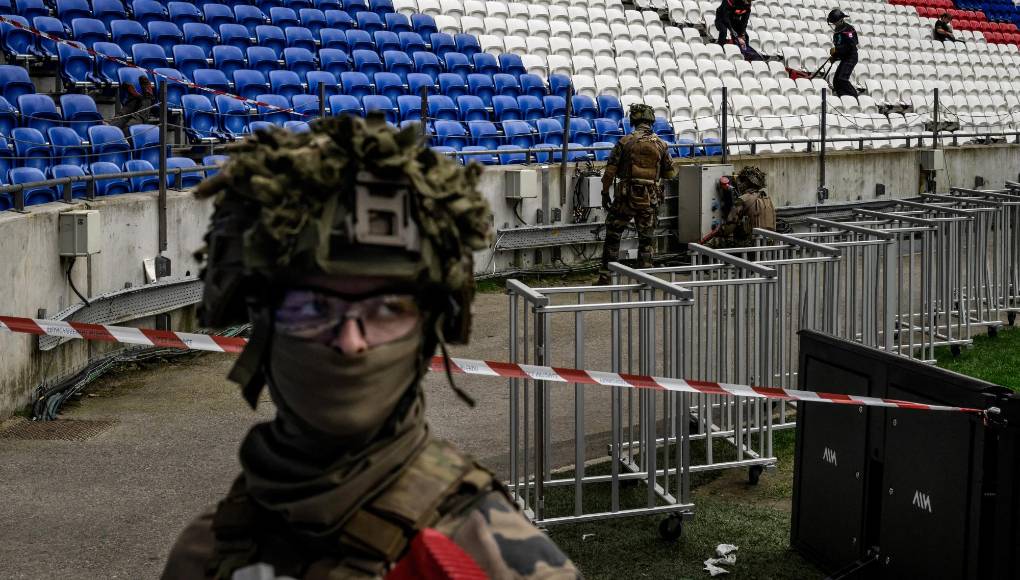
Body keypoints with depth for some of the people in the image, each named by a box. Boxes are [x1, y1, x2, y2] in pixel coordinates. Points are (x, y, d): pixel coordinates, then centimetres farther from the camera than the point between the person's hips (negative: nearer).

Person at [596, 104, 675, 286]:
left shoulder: (625, 141, -5)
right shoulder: (661, 144, 3)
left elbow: (610, 170, -6)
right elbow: (669, 173, 11)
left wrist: (605, 193, 3)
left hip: (626, 196, -2)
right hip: (650, 199, 2)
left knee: (613, 235, 9)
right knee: (646, 240, 10)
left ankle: (605, 277, 8)